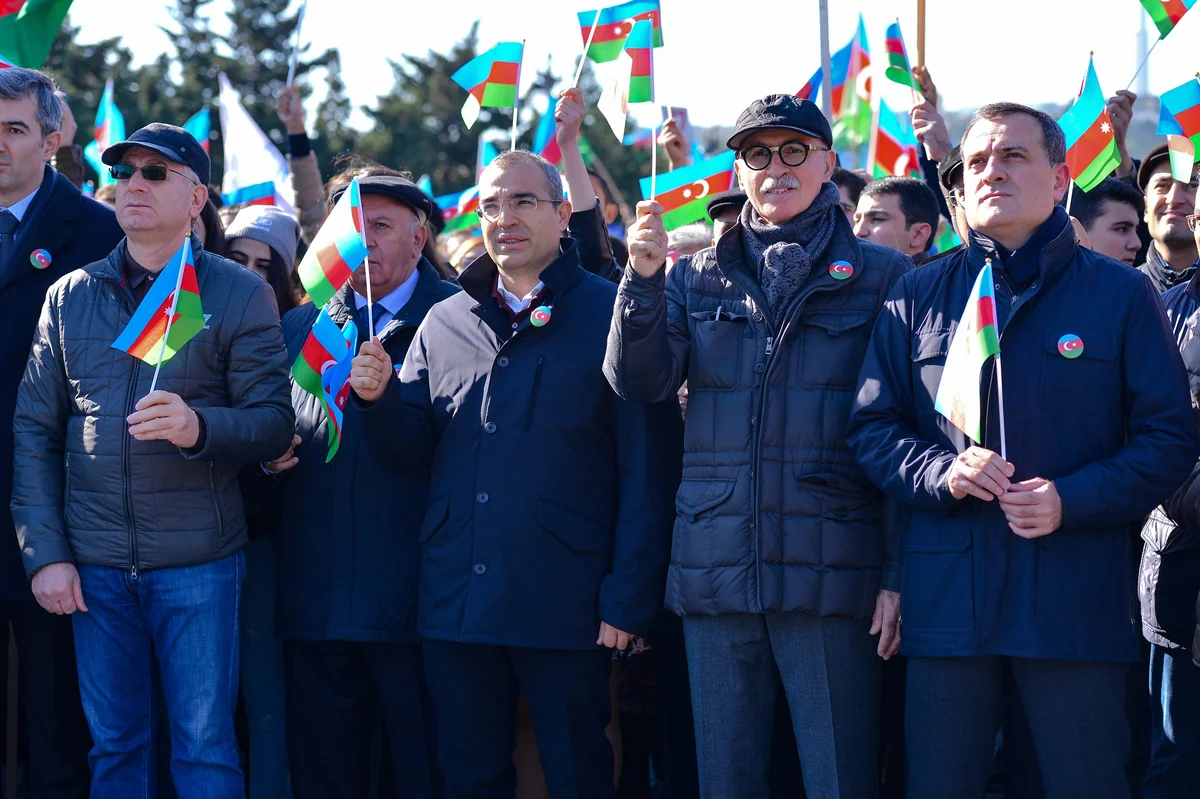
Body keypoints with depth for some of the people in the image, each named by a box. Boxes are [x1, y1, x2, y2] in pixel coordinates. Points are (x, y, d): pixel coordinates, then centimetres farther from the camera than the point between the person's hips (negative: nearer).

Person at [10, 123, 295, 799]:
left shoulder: (239, 294, 1)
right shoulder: (72, 297, 10)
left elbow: (275, 422, -3)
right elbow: (35, 430, 9)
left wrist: (199, 426, -23)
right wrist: (44, 553, 0)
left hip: (199, 564, -3)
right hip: (94, 565, 3)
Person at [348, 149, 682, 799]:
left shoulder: (610, 316, -3)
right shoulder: (445, 323, 13)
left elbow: (648, 469, -7)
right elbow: (410, 452, 15)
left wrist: (629, 599, -13)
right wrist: (377, 397, -7)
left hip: (564, 609, -4)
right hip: (455, 607, 5)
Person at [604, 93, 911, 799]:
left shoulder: (881, 277, 4)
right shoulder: (696, 278, 14)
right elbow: (641, 383, 0)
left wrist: (900, 573, -5)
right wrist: (643, 277, -15)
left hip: (833, 577, -3)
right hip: (715, 576, 3)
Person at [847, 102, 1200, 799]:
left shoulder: (1122, 295, 4)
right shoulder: (918, 297, 11)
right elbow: (872, 426, 10)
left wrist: (1073, 501, -14)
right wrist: (941, 472, -10)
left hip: (1077, 602, -2)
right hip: (948, 599, 2)